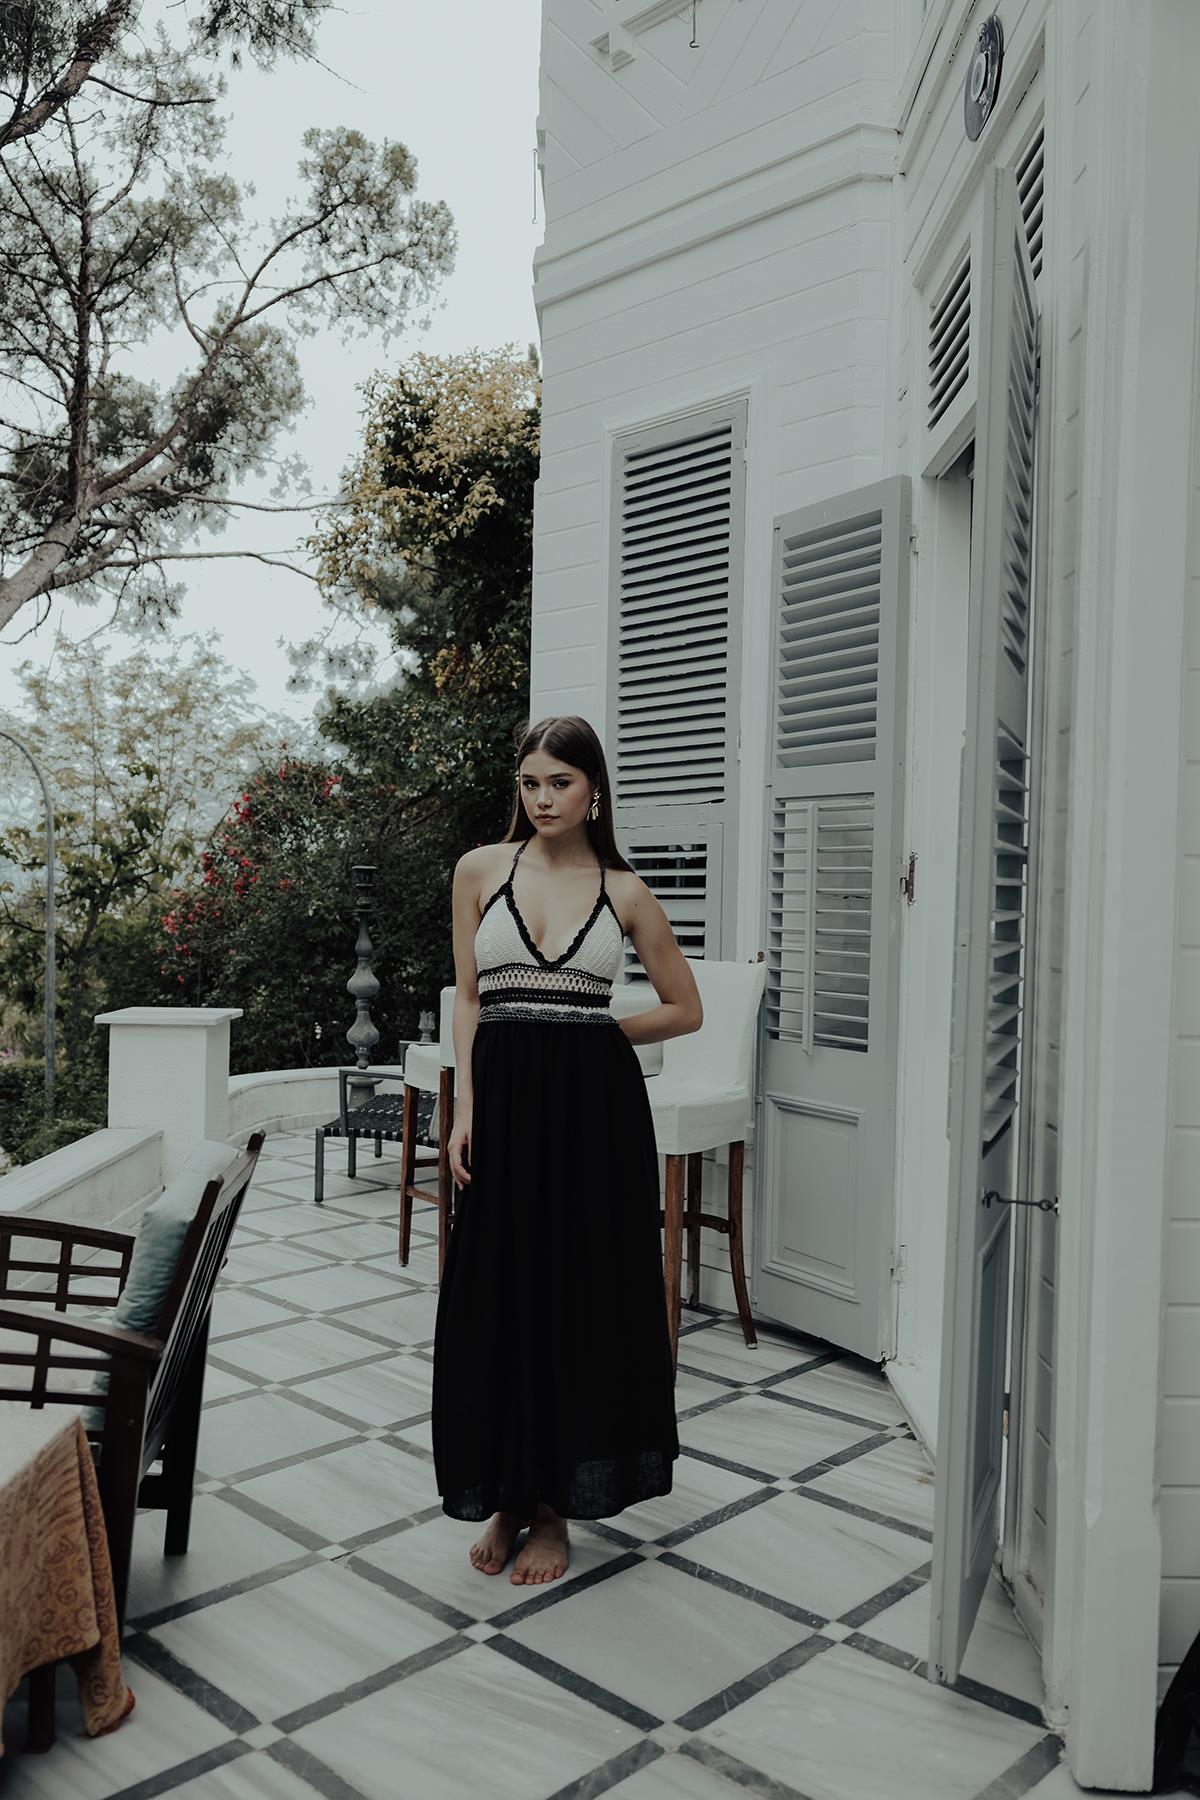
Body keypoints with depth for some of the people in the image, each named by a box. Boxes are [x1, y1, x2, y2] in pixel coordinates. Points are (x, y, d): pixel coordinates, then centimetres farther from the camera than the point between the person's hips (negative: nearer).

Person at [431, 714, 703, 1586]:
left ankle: (556, 1502, 23)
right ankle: (507, 1493, 26)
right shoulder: (480, 869, 5)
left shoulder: (625, 891, 3)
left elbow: (686, 1008, 10)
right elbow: (468, 998, 6)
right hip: (505, 1101, 1)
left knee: (581, 1295, 6)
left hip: (596, 1102, -1)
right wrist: (466, 1109, -3)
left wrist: (591, 1031, 1)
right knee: (499, 1297, 7)